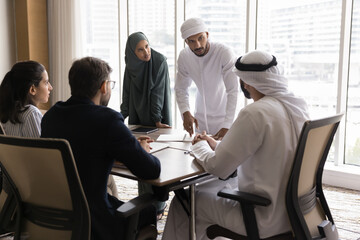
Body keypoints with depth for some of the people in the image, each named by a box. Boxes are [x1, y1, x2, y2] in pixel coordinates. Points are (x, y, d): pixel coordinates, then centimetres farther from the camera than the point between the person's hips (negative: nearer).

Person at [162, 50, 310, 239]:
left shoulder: (255, 113, -24)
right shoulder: (298, 105, 1)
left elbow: (217, 167, -19)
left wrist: (200, 146, 2)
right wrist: (217, 145, 13)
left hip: (268, 219, -8)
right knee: (217, 191, 29)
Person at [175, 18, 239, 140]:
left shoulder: (225, 53, -25)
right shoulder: (184, 56, -9)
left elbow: (233, 91, -28)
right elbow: (181, 88, 0)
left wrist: (226, 126, -35)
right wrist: (185, 113, -18)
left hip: (223, 116, -4)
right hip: (200, 117, 4)